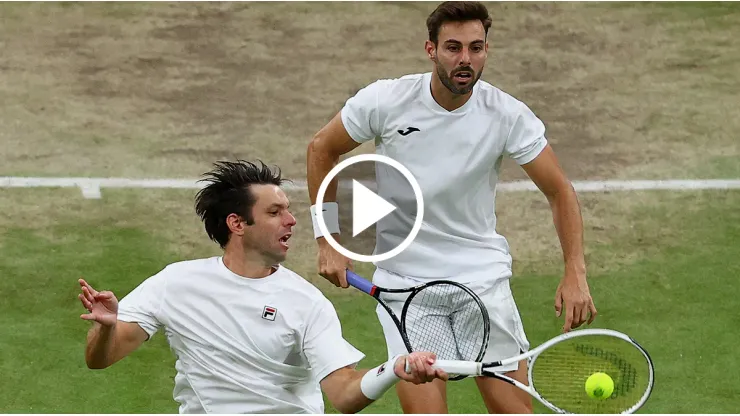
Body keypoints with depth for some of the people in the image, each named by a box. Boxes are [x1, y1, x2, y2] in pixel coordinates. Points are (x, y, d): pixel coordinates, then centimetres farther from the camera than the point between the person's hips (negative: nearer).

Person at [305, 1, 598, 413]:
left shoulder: (509, 115, -11)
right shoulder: (384, 101, -11)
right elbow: (322, 149, 6)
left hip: (482, 274, 1)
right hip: (404, 276, -1)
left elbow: (560, 192, -4)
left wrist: (575, 273, -17)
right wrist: (328, 241, 2)